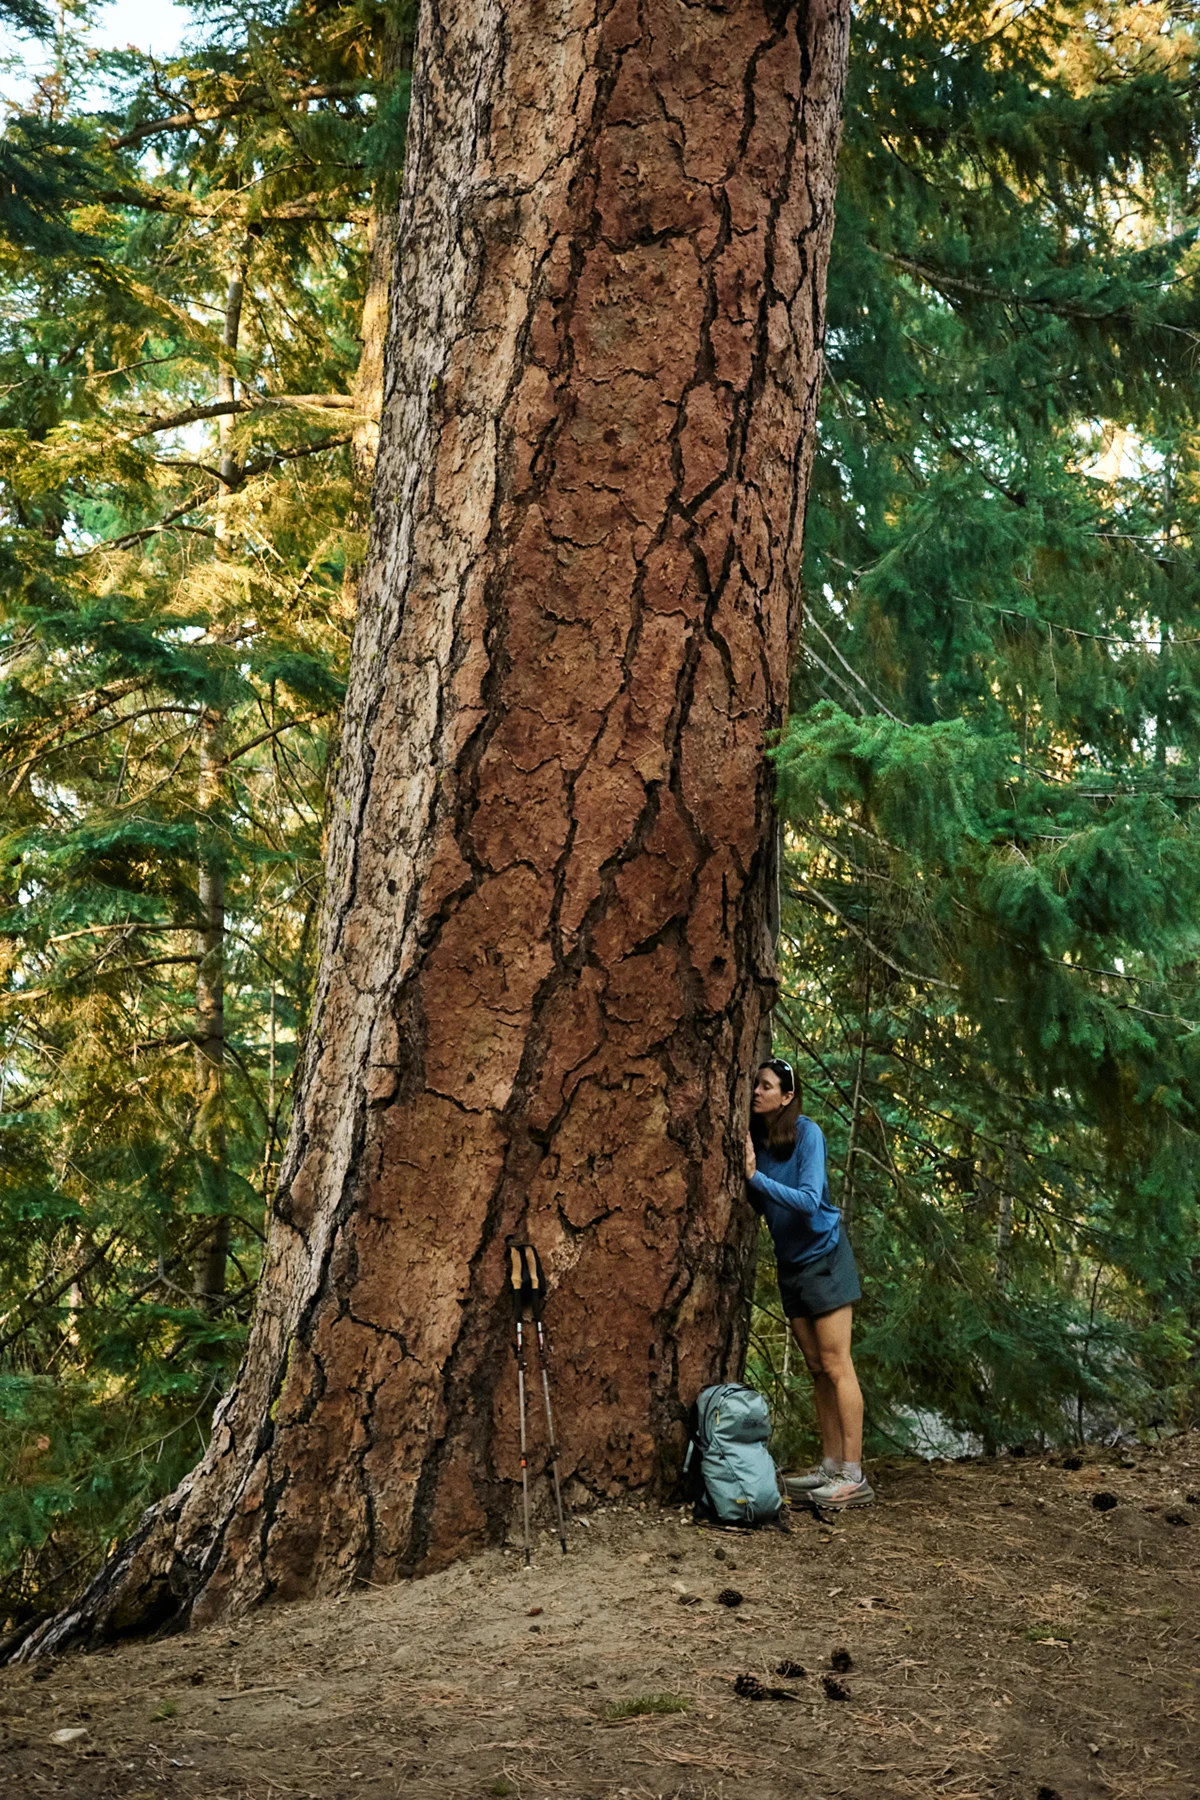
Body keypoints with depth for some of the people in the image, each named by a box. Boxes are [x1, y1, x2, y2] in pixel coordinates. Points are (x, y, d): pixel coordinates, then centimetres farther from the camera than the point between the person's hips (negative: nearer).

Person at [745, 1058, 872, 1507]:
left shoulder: (807, 1134, -16)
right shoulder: (754, 1138, 1)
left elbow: (808, 1200, -23)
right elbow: (760, 1208, 4)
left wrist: (756, 1176, -27)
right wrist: (743, 1174, -12)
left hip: (823, 1255, -7)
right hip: (790, 1262, 7)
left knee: (835, 1365, -9)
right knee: (816, 1368, 9)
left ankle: (854, 1476, -9)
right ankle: (831, 1466, 14)